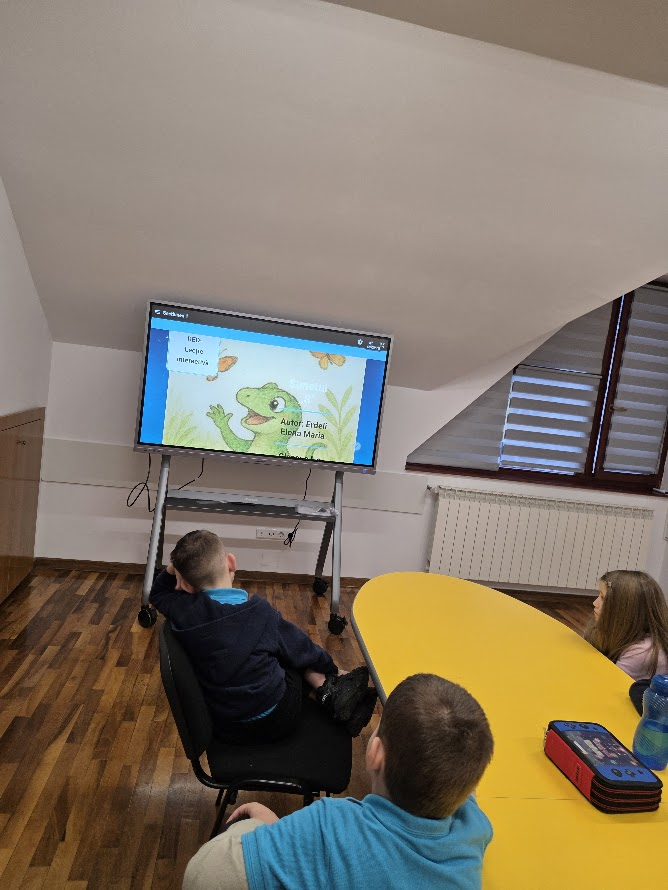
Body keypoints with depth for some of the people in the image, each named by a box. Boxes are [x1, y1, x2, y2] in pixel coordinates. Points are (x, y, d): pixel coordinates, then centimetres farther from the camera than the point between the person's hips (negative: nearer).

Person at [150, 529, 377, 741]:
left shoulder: (183, 611, -14)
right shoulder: (260, 612, -19)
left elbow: (158, 594, 14)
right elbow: (302, 650, 0)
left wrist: (171, 570, -4)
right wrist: (332, 669, 17)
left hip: (226, 729, 4)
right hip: (276, 721, -3)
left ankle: (329, 692, 6)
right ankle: (331, 691, 9)